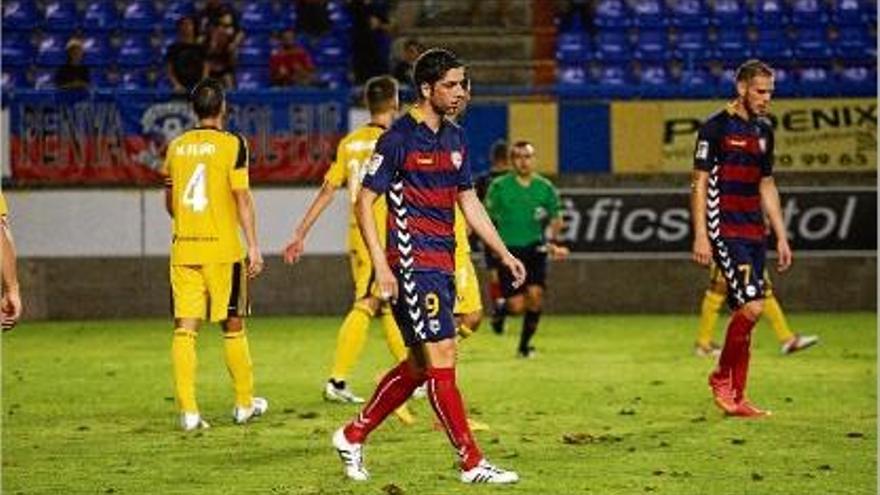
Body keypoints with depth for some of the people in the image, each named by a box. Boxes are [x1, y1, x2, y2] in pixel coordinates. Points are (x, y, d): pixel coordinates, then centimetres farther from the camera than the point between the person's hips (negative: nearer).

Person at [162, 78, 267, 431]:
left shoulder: (176, 146, 8)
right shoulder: (231, 144, -6)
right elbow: (242, 198, -10)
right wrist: (253, 246, -6)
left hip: (183, 248, 3)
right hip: (222, 248, -3)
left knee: (185, 329, 1)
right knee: (232, 326, 10)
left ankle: (187, 411, -5)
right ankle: (244, 404, 21)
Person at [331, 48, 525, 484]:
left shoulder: (455, 138, 13)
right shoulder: (398, 138, -10)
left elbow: (468, 202, 22)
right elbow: (364, 202, -10)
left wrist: (504, 254, 17)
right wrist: (381, 267, -17)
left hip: (442, 264, 9)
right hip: (412, 263, -9)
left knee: (419, 365, 12)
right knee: (442, 358, -9)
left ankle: (353, 436, 26)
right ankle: (472, 464, -6)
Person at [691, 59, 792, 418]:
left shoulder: (763, 131, 15)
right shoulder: (715, 128, -6)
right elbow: (700, 183, -8)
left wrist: (781, 237, 19)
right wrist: (700, 236, -15)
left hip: (754, 233, 7)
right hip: (725, 232, -7)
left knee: (745, 312, 4)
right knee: (752, 306, -17)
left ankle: (736, 397, 9)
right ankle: (722, 376, 2)